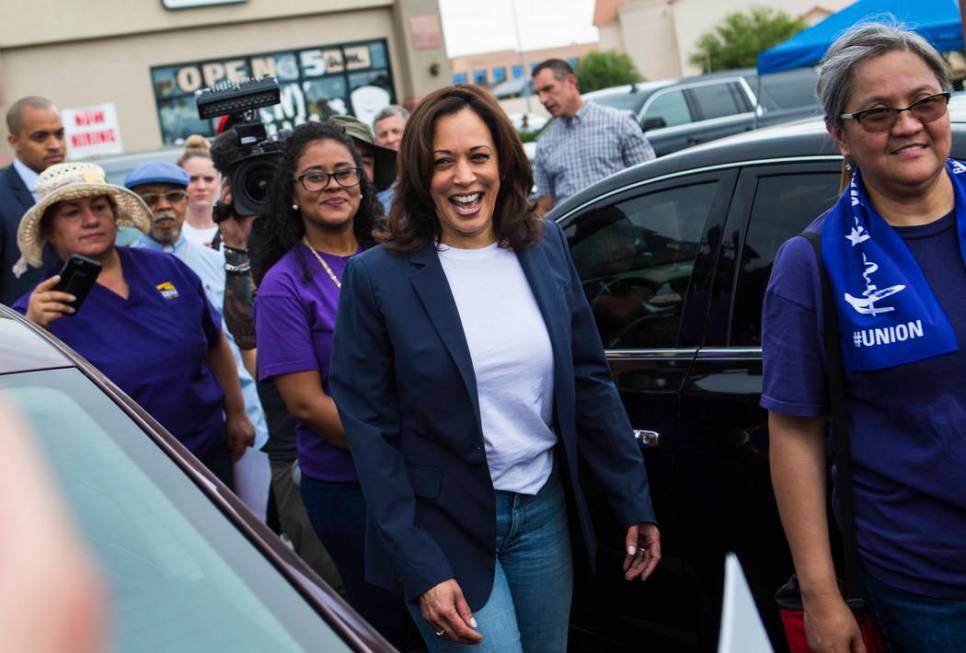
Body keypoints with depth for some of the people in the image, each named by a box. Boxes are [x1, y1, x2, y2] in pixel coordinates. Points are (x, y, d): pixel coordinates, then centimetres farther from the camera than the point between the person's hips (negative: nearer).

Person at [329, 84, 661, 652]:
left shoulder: (545, 246, 1)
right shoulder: (377, 277, -11)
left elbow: (589, 381, 7)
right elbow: (370, 431, -10)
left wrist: (635, 503, 8)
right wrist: (421, 570, -14)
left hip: (544, 513, 4)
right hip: (445, 527, -4)